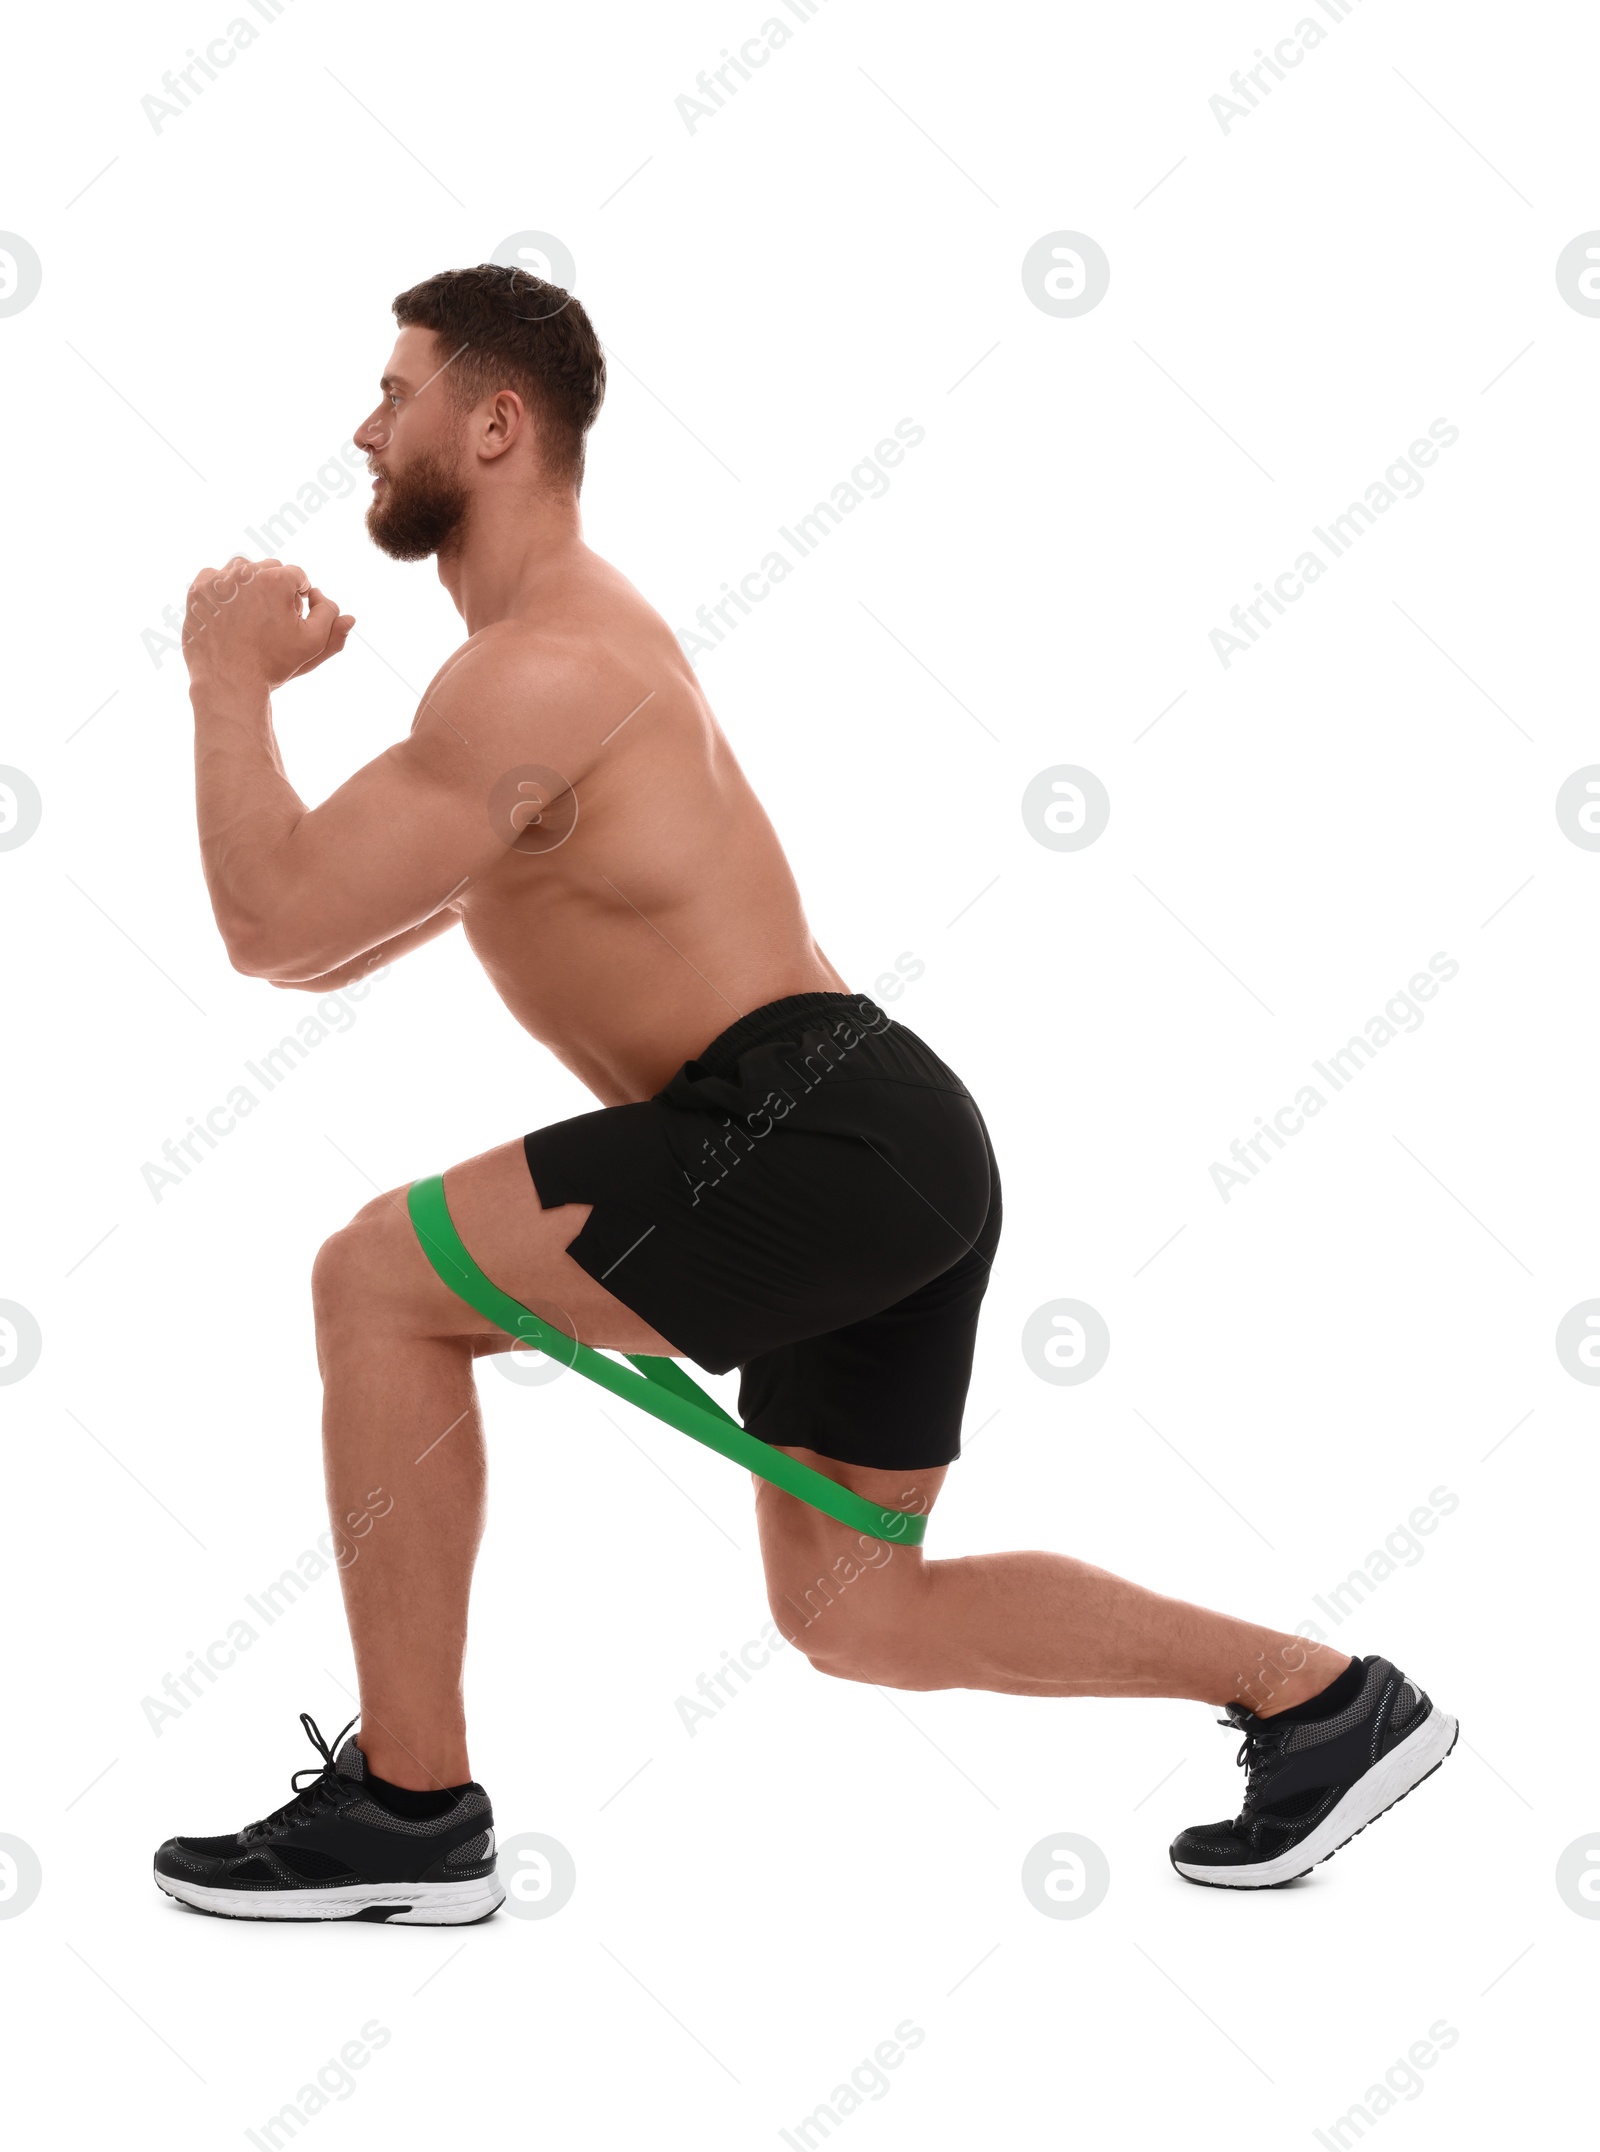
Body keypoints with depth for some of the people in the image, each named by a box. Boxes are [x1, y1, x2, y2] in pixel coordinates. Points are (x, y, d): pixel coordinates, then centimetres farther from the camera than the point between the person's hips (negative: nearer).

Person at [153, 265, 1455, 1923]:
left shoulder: (537, 671, -11)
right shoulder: (579, 625, 23)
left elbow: (280, 928, -15)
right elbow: (353, 932, 32)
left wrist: (230, 682, -1)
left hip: (812, 1135, -11)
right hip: (895, 1152, 11)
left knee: (374, 1278, -8)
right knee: (853, 1614, 17)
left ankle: (407, 1808, -2)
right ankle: (1324, 1701, 19)